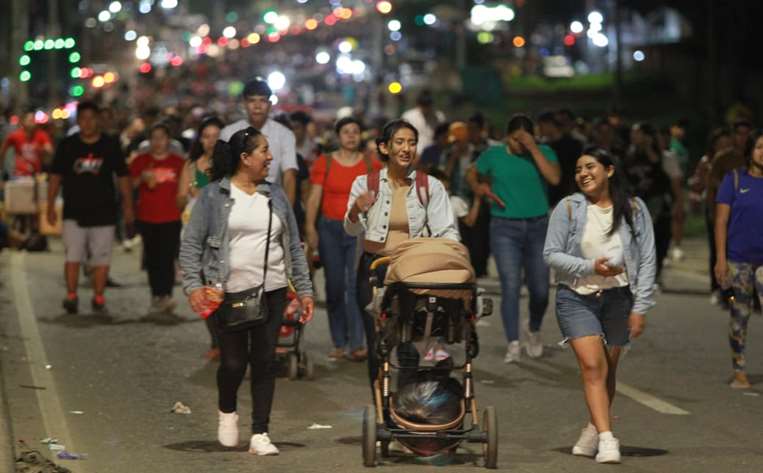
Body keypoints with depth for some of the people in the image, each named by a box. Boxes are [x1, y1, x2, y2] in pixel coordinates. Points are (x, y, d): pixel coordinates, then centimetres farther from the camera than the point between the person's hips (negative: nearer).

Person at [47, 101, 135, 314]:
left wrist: (128, 207, 2)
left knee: (102, 258, 3)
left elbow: (122, 177, 7)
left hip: (104, 212, 0)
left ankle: (98, 298, 12)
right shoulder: (67, 145, 3)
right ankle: (71, 296, -2)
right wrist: (51, 206, 0)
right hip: (74, 212, 0)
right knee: (72, 256, -7)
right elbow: (55, 176, 6)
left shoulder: (111, 145, 3)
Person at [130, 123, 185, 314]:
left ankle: (166, 296, -15)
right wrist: (142, 178, -12)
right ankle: (157, 297, 15)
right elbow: (129, 186, 5)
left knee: (167, 258, -11)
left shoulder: (178, 162, 7)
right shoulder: (140, 161, 6)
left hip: (171, 218, -1)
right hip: (147, 218, 1)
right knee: (153, 259, 6)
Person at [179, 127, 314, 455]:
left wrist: (304, 290, 9)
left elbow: (294, 247, 14)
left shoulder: (276, 195, 11)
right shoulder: (214, 196, -2)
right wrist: (193, 286, -13)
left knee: (265, 361, 1)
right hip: (228, 293, -3)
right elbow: (191, 244, -2)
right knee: (233, 362, 0)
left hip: (271, 292, 3)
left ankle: (260, 434, 8)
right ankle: (226, 411, 30)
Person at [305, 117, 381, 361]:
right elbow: (314, 197, 2)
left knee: (356, 284, -12)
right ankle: (339, 343, 12)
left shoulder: (371, 164, 6)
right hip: (330, 228, 1)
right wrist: (310, 228, -7)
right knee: (335, 286, 4)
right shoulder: (324, 163, 5)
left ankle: (356, 343, -13)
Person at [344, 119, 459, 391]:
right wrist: (355, 210, -24)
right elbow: (352, 230, -2)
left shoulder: (430, 186, 3)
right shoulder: (365, 183, 2)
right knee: (377, 345, 3)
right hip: (374, 268, 1)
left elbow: (446, 230, 1)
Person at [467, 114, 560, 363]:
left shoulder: (544, 153, 3)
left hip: (538, 227, 1)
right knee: (510, 286, -11)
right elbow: (472, 174, 19)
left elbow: (554, 178, -15)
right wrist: (479, 187, -2)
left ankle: (534, 330, 34)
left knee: (539, 289, 4)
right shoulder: (493, 155, 4)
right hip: (505, 228, -1)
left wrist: (534, 148, -17)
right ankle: (513, 344, -7)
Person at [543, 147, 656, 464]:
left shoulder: (634, 209, 1)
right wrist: (590, 267, -17)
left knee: (608, 370, 10)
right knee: (592, 366, -14)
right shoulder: (569, 208, -3)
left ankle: (593, 431, 29)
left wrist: (640, 307, -5)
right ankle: (606, 439, -19)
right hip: (577, 297, -2)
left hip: (618, 298, 2)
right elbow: (551, 254, -4)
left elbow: (647, 260, 0)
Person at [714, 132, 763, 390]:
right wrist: (721, 258, -8)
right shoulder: (734, 179, 1)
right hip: (738, 258, -1)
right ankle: (739, 371, 18)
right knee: (740, 315, 7)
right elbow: (721, 221, -1)